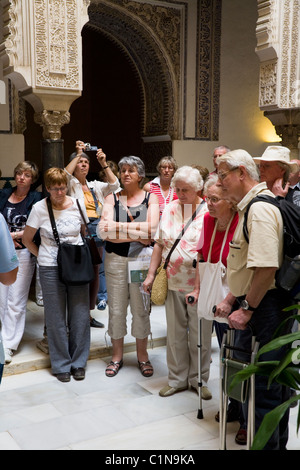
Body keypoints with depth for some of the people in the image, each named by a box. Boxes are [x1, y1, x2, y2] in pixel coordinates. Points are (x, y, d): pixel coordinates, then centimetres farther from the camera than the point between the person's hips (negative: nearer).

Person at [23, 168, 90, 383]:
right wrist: (43, 256, 0)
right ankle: (61, 365, 20)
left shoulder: (78, 204, 0)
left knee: (80, 315, 5)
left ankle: (79, 362, 21)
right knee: (56, 318, 5)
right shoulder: (39, 208, -4)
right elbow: (27, 239, 6)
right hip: (50, 269, -1)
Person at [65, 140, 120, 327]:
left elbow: (114, 185, 5)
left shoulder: (95, 186, 18)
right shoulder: (70, 184, 5)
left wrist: (104, 163, -2)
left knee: (95, 273, 9)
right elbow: (65, 175, -17)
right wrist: (78, 154, -12)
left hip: (96, 231, 5)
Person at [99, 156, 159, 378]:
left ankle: (142, 355, 24)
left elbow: (152, 230, -12)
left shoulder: (151, 198, 4)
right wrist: (138, 234, -12)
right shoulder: (112, 199, 5)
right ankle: (117, 355, 24)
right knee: (116, 309, 7)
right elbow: (105, 232, -10)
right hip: (115, 259, 1)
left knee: (141, 308, 6)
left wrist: (118, 227, -13)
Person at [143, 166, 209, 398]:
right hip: (173, 283, 4)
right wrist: (151, 274, 8)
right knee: (175, 333, 13)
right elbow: (159, 244, 11)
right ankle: (177, 379, 28)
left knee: (199, 334, 8)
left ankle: (199, 379, 26)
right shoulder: (170, 209, 7)